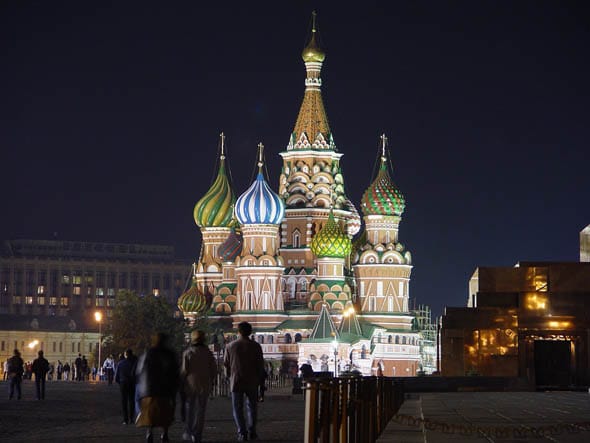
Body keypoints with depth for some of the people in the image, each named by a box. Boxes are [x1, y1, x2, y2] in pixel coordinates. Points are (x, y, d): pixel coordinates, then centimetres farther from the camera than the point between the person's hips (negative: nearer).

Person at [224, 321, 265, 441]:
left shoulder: (230, 346, -4)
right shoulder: (256, 346, -4)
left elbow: (226, 364, 3)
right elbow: (260, 365, -1)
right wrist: (258, 379, 13)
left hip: (236, 382, -1)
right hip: (252, 382, 1)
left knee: (238, 408, 5)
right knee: (252, 407, 14)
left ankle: (242, 433, -3)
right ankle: (251, 432, 9)